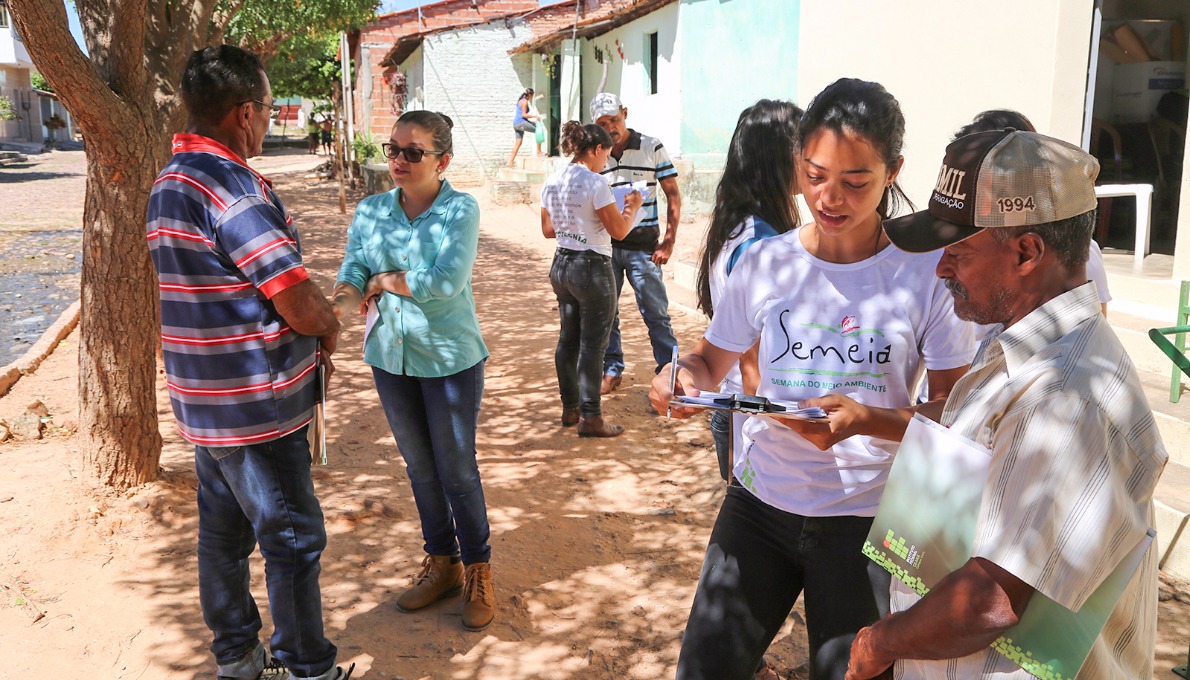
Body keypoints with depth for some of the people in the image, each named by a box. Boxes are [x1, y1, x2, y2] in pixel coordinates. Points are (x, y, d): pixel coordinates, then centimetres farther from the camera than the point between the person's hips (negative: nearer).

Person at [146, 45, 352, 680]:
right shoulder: (232, 186, -23)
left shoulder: (169, 181, 9)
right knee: (293, 538, 5)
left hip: (205, 400, 10)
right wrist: (330, 329, -1)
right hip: (256, 405, -10)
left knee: (223, 529, 19)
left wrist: (308, 333, 9)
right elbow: (301, 306, -23)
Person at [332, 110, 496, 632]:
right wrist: (340, 302, -27)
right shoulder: (370, 211, 2)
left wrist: (385, 280, -12)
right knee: (419, 467, 16)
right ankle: (441, 563, 34)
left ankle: (477, 572, 24)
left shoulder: (460, 210, -12)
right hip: (390, 357, 5)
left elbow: (447, 281, -24)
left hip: (449, 358, -4)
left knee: (457, 470, 5)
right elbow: (352, 274, -5)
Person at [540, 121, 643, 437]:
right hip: (592, 268, -8)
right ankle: (590, 417, 6)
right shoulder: (595, 183, -17)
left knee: (568, 339, 17)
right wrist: (631, 207, 2)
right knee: (592, 345, 0)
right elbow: (619, 230, -15)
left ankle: (570, 408, 28)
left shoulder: (552, 182, 6)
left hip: (561, 265, 8)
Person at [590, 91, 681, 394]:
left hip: (642, 246, -3)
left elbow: (673, 195, 0)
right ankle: (611, 370, 23)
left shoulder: (651, 147, -2)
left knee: (656, 312, -1)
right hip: (605, 245, 3)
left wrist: (668, 242, -7)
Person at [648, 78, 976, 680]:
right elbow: (714, 360, 10)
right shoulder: (765, 263, -2)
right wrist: (684, 375, -13)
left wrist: (867, 419, -27)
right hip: (759, 503, 2)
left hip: (866, 518, -2)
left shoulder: (927, 271, -9)